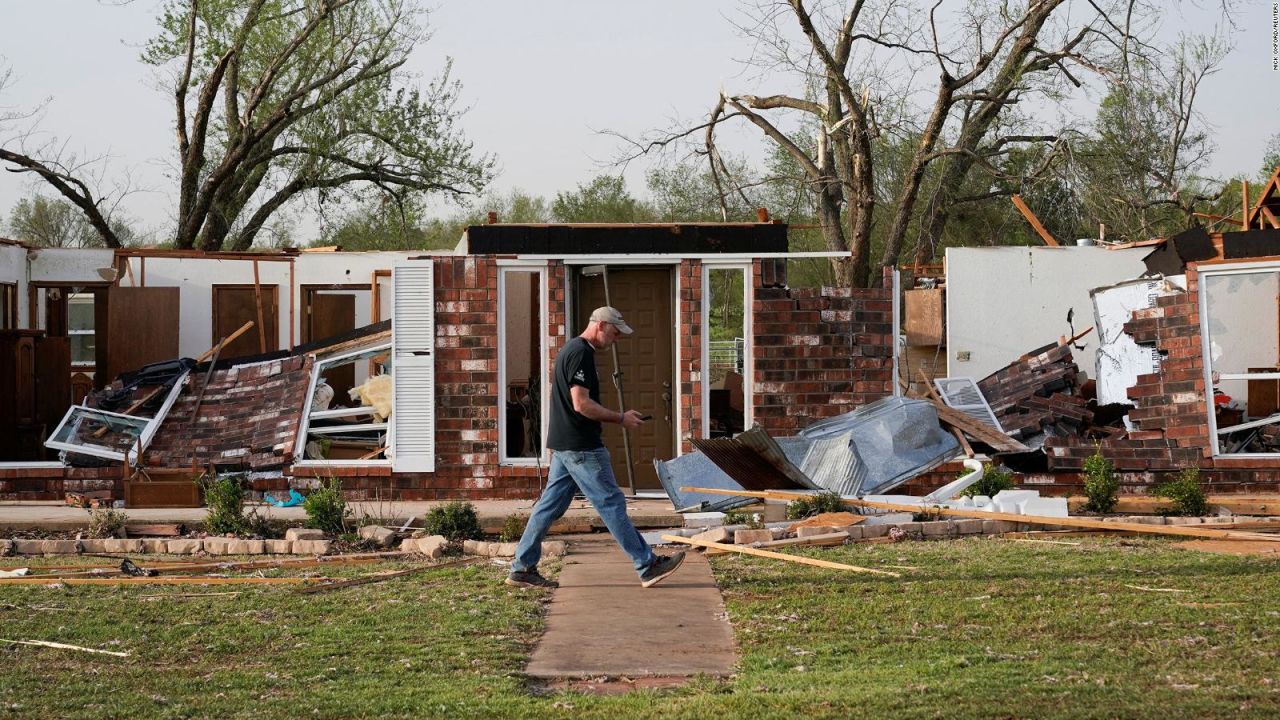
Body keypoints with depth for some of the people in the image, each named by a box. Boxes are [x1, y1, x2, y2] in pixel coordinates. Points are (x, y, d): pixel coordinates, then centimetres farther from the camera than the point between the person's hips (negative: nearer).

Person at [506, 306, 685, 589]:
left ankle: (522, 569, 12)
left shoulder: (570, 350, 17)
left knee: (550, 505, 10)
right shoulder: (581, 354, -16)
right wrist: (621, 418, -14)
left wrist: (614, 417, 19)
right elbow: (581, 403, -22)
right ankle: (647, 566, -1)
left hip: (563, 446, 10)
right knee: (612, 503, -5)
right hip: (581, 448, -10)